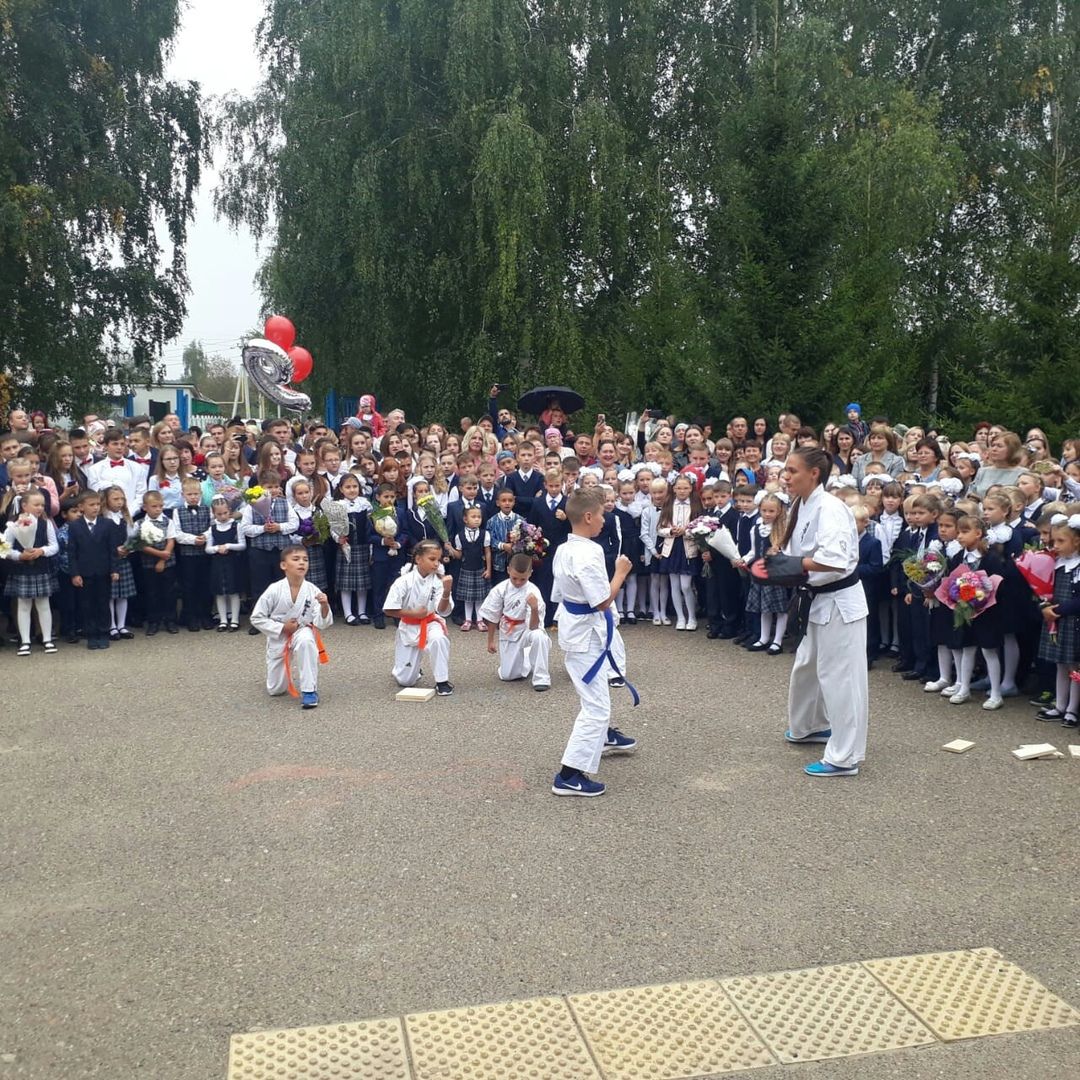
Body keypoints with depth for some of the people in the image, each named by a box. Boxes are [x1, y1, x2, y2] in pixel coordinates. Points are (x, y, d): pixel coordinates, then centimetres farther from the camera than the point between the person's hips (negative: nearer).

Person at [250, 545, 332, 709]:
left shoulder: (312, 590, -17)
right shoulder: (274, 590, -20)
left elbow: (321, 624, -19)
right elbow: (256, 618, -11)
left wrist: (324, 606, -37)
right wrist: (281, 628, -19)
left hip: (301, 634, 0)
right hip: (279, 640, 0)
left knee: (305, 640, -40)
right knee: (275, 690, 7)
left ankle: (309, 690, -26)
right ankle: (287, 676, 46)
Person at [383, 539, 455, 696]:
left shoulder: (438, 581, -14)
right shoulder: (404, 581, -18)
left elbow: (443, 611, -22)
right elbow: (389, 610, -14)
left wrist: (446, 591, -38)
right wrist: (414, 614, -18)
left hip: (431, 623, 1)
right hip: (409, 627, -1)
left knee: (439, 639, -37)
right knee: (404, 680, 2)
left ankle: (442, 681, -19)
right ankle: (415, 670, 41)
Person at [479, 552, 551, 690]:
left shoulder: (533, 592, -22)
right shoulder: (500, 590, -13)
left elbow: (533, 627, -27)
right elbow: (492, 617, 1)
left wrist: (535, 609, -45)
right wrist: (490, 641, 7)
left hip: (526, 632, -3)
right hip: (508, 635, 3)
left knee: (538, 636, -38)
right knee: (507, 676, -2)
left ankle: (541, 678, -21)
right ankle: (526, 662, 33)